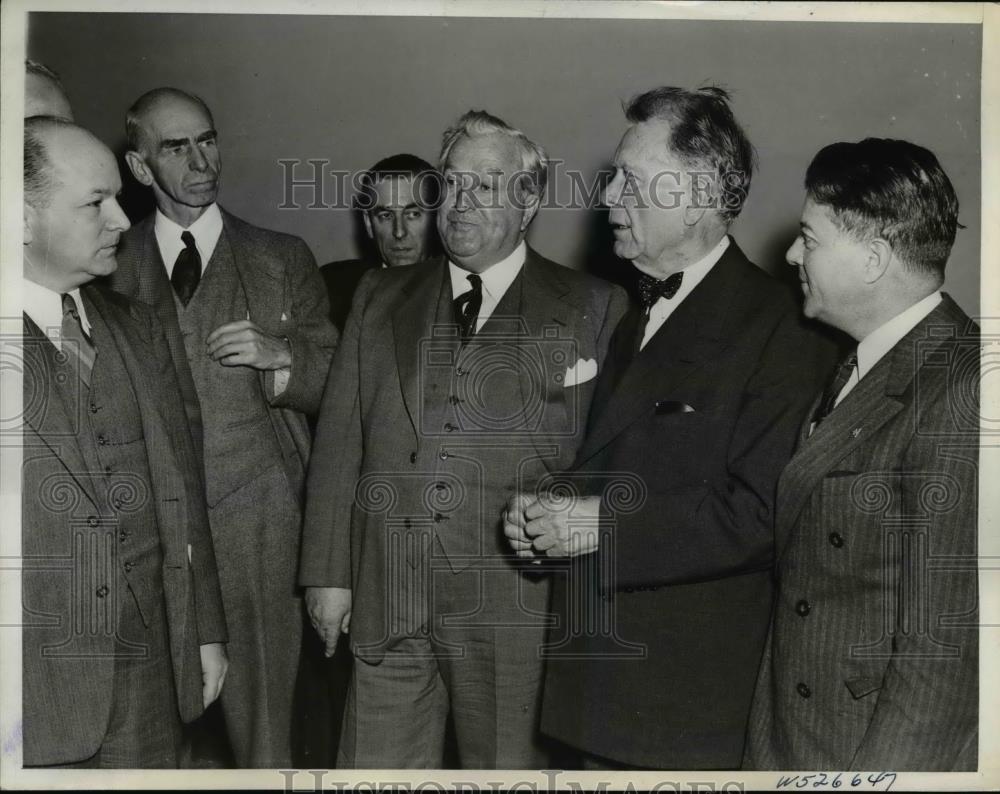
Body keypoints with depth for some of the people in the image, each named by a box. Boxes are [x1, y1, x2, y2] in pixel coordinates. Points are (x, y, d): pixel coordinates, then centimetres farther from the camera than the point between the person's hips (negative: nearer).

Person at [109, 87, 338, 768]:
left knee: (262, 729, 2)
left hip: (257, 527, 0)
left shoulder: (283, 259, 9)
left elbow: (332, 387, 10)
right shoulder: (112, 268, 9)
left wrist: (278, 357, -9)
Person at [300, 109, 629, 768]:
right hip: (387, 602, 3)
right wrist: (327, 572, 5)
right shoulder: (381, 298, 11)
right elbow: (339, 442, 8)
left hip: (516, 609, -3)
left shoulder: (594, 310, 0)